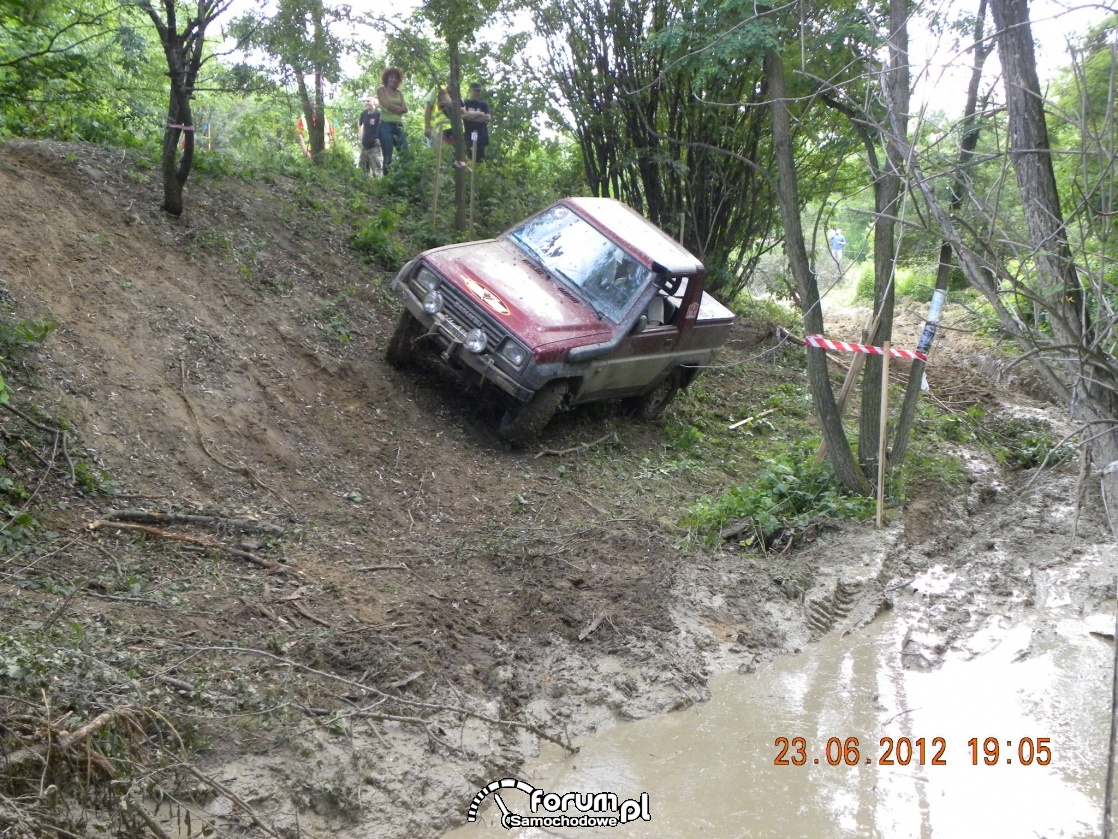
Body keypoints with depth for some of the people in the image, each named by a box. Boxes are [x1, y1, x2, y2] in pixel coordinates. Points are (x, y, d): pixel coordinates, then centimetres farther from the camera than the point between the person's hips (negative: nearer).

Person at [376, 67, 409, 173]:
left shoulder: (399, 92, 18)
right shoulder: (381, 90, 5)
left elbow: (405, 109, 5)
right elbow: (387, 105, -10)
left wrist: (394, 108, -9)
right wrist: (399, 108, 1)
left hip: (399, 125, 5)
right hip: (386, 125, -5)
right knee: (388, 157, -6)